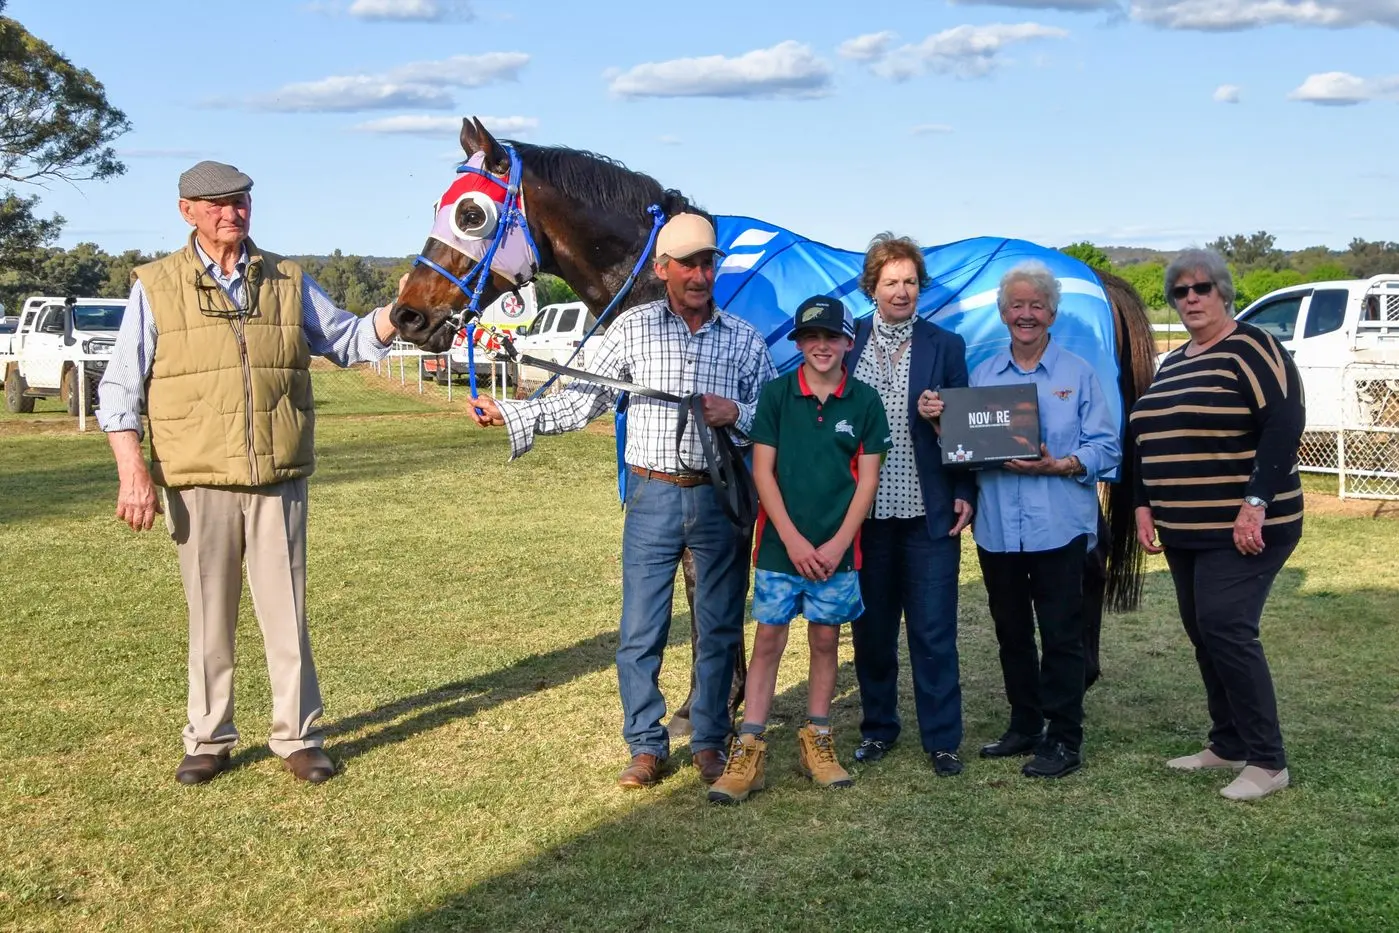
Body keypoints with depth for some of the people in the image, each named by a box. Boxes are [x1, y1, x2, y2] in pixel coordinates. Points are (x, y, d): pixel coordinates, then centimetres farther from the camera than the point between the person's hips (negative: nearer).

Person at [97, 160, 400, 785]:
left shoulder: (287, 281, 8)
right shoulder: (156, 287, 2)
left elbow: (348, 340, 14)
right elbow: (120, 388, 1)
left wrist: (396, 311, -6)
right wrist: (133, 470, -9)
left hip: (279, 481, 1)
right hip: (198, 484, -1)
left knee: (287, 615, 5)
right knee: (209, 618, 9)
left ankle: (297, 738, 17)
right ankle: (208, 740, 24)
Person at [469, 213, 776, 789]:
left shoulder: (744, 338, 3)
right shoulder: (633, 328, 1)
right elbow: (581, 401, 2)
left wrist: (736, 414, -14)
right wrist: (507, 414, -5)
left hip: (720, 498, 1)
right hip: (653, 497, 0)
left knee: (719, 629, 9)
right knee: (640, 632, 3)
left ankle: (710, 742, 24)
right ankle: (646, 747, 17)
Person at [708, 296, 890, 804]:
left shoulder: (864, 401, 1)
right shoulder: (775, 394, -2)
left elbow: (867, 477, 1)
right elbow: (762, 471, -4)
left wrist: (838, 544, -8)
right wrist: (794, 540, -10)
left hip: (837, 548, 1)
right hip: (780, 544, -1)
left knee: (825, 639, 9)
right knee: (768, 639, 1)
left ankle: (816, 742, 21)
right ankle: (749, 752, 3)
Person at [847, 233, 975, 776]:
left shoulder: (945, 347, 4)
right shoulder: (847, 343, 6)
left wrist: (964, 494, -8)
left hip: (928, 512, -1)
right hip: (865, 511, 2)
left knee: (934, 631, 1)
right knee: (871, 628, 11)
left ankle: (942, 740, 11)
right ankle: (878, 728, 25)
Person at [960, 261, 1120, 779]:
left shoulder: (1078, 374, 1)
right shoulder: (982, 375, 11)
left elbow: (1106, 447, -4)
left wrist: (1058, 466, -20)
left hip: (1058, 526, -4)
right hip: (997, 527, 4)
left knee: (1061, 635, 0)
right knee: (1011, 633, 14)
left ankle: (1064, 738, 10)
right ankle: (1024, 726, 28)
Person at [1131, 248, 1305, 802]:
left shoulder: (1250, 348, -8)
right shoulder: (1171, 364, 17)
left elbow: (1285, 424, -18)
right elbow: (1148, 440, 22)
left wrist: (1255, 503, -24)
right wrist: (1145, 507, 12)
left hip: (1242, 527, -8)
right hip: (1183, 530, 8)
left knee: (1226, 629, -14)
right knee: (1203, 634, 10)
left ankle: (1267, 762, -5)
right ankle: (1227, 746, 21)